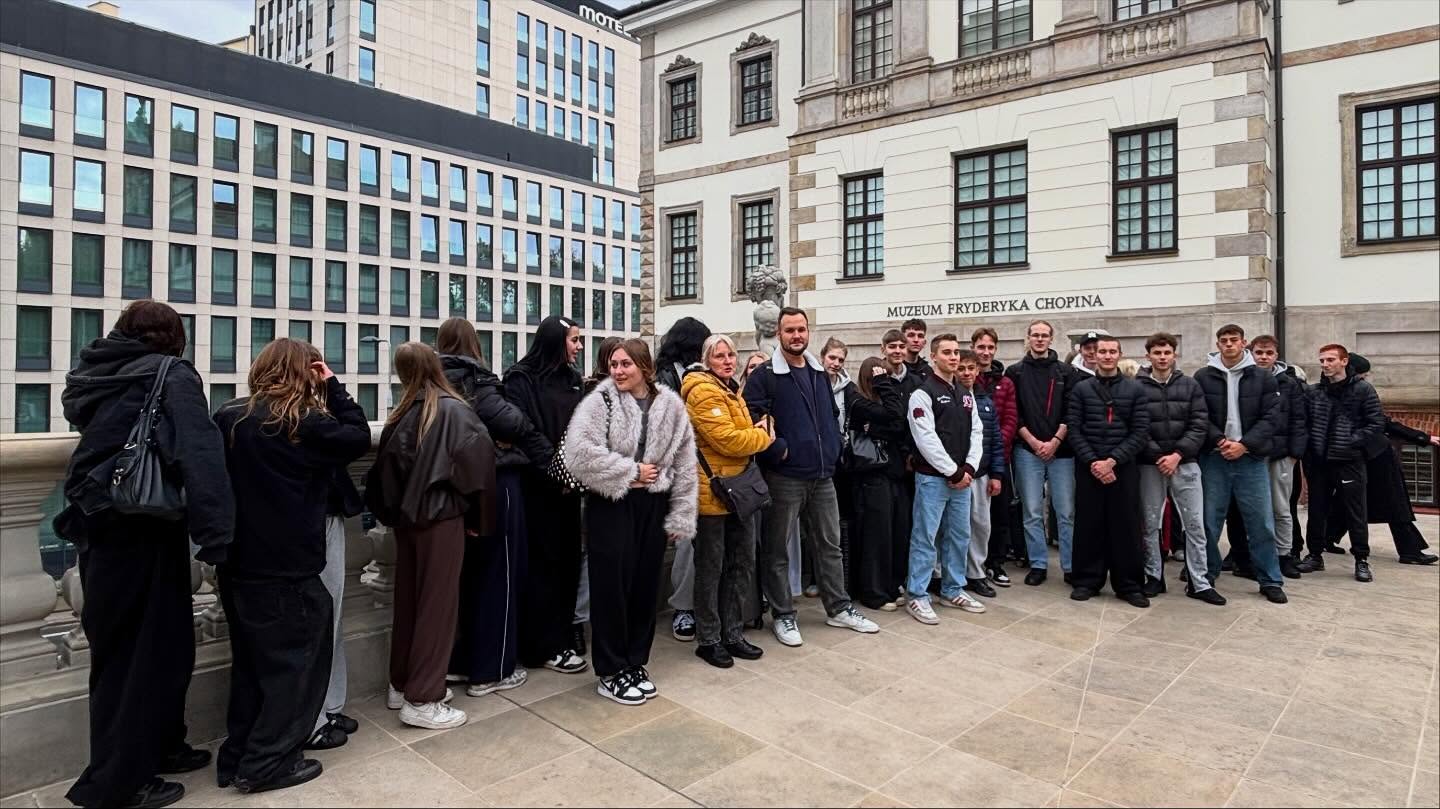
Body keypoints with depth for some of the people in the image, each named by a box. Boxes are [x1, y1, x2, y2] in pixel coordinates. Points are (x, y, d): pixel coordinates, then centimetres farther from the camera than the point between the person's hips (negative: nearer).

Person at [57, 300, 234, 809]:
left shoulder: (92, 378, 13)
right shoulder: (171, 375, -10)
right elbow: (199, 454, -22)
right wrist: (213, 531, -25)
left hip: (99, 529, 8)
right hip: (142, 532, -8)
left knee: (121, 646, 18)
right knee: (144, 648, 5)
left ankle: (157, 748, 33)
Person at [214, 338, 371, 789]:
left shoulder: (228, 418, 3)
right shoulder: (304, 423, -15)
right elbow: (359, 438, -8)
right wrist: (332, 387, -5)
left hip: (237, 566, 7)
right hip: (288, 570, -7)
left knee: (251, 663, 20)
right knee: (295, 664, 8)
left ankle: (237, 756, 27)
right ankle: (266, 763, 12)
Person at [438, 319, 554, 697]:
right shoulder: (474, 381, -14)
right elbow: (510, 421, -24)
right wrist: (547, 455, -12)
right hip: (495, 484, -7)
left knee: (466, 572, 17)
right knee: (498, 574, 3)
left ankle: (459, 661, 27)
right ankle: (490, 670, 11)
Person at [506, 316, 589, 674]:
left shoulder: (573, 379, 14)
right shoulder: (522, 379, -7)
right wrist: (553, 474, -14)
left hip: (568, 485, 6)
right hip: (537, 487, -6)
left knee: (567, 561, 9)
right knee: (542, 563, 1)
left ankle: (563, 638, 21)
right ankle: (545, 647, 11)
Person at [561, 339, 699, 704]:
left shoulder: (671, 406, 3)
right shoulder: (600, 401, -6)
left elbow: (685, 466, 5)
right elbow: (579, 452, -19)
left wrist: (680, 516, 1)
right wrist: (631, 472, -15)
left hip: (653, 506, 4)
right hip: (611, 506, -3)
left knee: (645, 584, 10)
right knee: (612, 585, 1)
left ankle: (635, 664, 28)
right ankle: (611, 673, 16)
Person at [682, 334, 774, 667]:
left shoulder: (729, 390, 16)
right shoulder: (704, 392, -16)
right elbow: (728, 440, -24)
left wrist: (756, 432, 4)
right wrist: (764, 436, -8)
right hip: (712, 492, -10)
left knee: (742, 564, 15)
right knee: (711, 568, 3)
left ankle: (733, 633, 27)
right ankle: (708, 640, 16)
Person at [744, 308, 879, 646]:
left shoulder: (820, 373, 13)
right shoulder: (764, 376, -8)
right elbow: (749, 420, -17)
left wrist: (833, 449, 11)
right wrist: (778, 449, -18)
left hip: (823, 475, 6)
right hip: (784, 476, -6)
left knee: (829, 545, 15)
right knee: (776, 549, 5)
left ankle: (839, 608, 29)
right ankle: (783, 615, 19)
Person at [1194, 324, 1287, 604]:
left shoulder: (1263, 377, 4)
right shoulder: (1203, 377, 2)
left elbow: (1270, 418, -2)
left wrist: (1244, 445, -13)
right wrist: (1220, 441, -16)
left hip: (1251, 459, 1)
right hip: (1214, 458, 0)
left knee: (1261, 522, 5)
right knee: (1209, 521, 5)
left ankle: (1270, 580, 18)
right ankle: (1207, 576, 18)